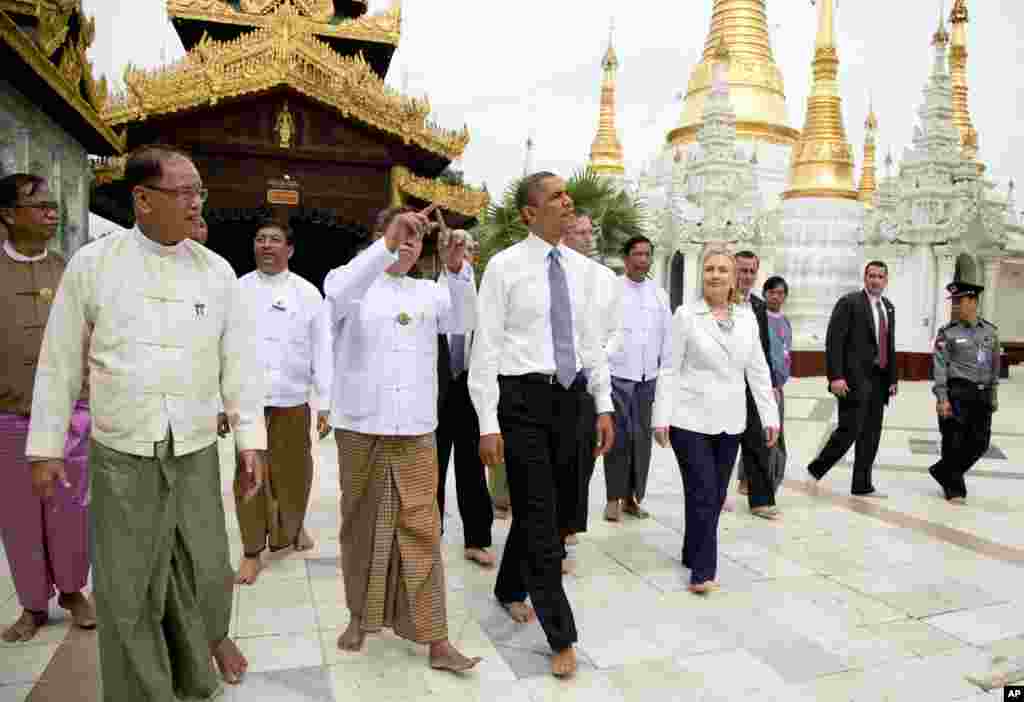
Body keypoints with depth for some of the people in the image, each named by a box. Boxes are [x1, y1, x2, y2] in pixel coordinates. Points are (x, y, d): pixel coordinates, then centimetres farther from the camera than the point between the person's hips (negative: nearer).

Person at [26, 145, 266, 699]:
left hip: (196, 452, 1)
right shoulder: (92, 263, -2)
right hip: (120, 454, -1)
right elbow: (60, 362, 2)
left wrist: (251, 439, -2)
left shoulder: (217, 271, 1)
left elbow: (239, 360, 2)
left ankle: (209, 638, 40)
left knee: (205, 572, 11)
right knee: (126, 591, 8)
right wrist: (45, 448, 3)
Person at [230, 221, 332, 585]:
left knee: (294, 473, 11)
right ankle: (252, 551, 15)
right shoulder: (238, 290, 3)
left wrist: (325, 403, -2)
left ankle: (292, 527, 37)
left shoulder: (308, 293, 2)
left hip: (292, 400, 0)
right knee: (250, 476, 2)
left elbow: (321, 350, 1)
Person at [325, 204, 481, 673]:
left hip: (416, 430, 2)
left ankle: (433, 638, 7)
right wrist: (386, 245, -29)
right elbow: (338, 298, -20)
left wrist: (457, 269, -20)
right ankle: (361, 614, 31)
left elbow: (461, 323, -6)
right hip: (361, 427, -1)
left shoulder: (430, 292, 12)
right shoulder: (355, 284, 4)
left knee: (421, 530, 1)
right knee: (362, 524, 11)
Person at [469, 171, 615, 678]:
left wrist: (603, 405, 10)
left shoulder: (580, 268, 9)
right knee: (540, 515, -1)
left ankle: (510, 589, 42)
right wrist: (488, 424, -14)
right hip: (524, 397, -6)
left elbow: (590, 340, 13)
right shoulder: (504, 267, -7)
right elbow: (486, 347, -10)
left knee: (554, 506, 17)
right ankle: (561, 636, 12)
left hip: (568, 395, 6)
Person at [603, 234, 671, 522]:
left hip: (649, 377, 4)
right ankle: (614, 498, 10)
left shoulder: (659, 293, 10)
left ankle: (632, 497, 19)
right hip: (617, 374, -4)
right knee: (618, 437, -1)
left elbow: (667, 334, 13)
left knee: (642, 439, 8)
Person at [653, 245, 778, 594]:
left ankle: (693, 555, 29)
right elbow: (670, 370, -6)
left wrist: (770, 416, 5)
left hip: (730, 422, 5)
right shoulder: (686, 315, -5)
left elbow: (758, 371, 9)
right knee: (703, 494, -6)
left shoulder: (747, 318, 7)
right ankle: (702, 571, 3)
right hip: (691, 420, -4)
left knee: (716, 496, 12)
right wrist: (662, 417, -10)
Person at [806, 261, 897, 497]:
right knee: (849, 430, -8)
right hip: (855, 379, -7)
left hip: (878, 380, 7)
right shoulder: (849, 303, -7)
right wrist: (836, 377, -19)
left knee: (871, 435, 9)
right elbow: (833, 341, -13)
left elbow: (890, 345, 19)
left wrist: (892, 379, 14)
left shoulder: (888, 307, 16)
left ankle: (862, 485, 17)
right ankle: (815, 470, 10)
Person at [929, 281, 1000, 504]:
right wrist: (942, 398, -14)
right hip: (957, 393, -4)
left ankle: (942, 471, 26)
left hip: (982, 395, 5)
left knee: (979, 443, 6)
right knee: (955, 443, 0)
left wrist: (993, 395, 13)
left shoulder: (990, 331, 9)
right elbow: (940, 366, -8)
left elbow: (994, 366, 15)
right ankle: (955, 489, 14)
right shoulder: (948, 333, -4)